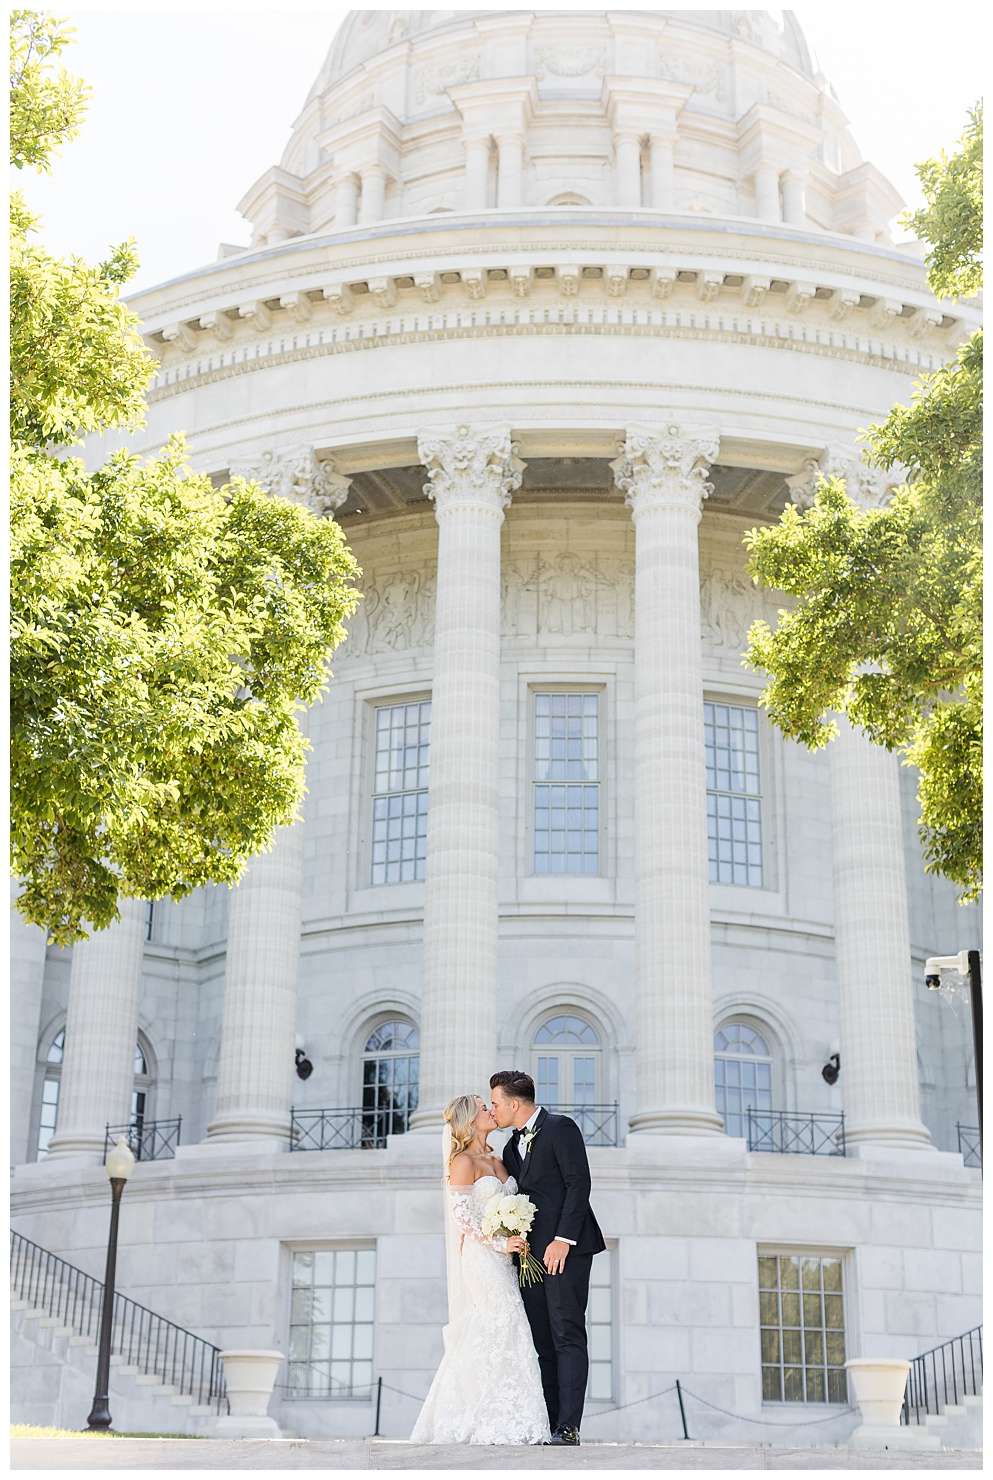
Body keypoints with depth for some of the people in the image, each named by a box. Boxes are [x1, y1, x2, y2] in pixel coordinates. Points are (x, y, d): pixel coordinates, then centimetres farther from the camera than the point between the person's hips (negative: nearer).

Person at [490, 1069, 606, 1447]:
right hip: (531, 1253, 8)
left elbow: (579, 1183, -12)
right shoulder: (512, 1147, 21)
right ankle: (546, 1424, 7)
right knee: (540, 1342, 5)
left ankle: (568, 1427, -12)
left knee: (567, 1337, -9)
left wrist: (563, 1239, -19)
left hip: (565, 1249, -8)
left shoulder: (560, 1129, -4)